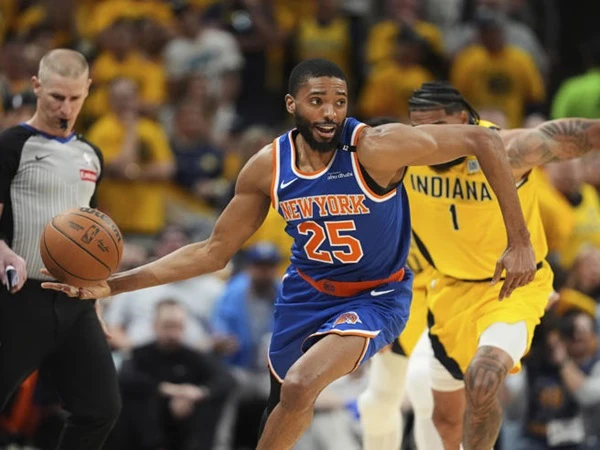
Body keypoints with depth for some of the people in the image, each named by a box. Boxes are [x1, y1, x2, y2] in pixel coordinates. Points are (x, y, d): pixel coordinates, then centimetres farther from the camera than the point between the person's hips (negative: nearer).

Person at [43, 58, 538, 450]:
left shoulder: (376, 148, -27)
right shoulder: (268, 168, -12)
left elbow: (482, 140, -25)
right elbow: (214, 251, -2)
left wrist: (519, 241, -27)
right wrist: (116, 284, -10)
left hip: (376, 297, -5)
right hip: (307, 290, 5)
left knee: (302, 386, -27)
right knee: (284, 405, 16)